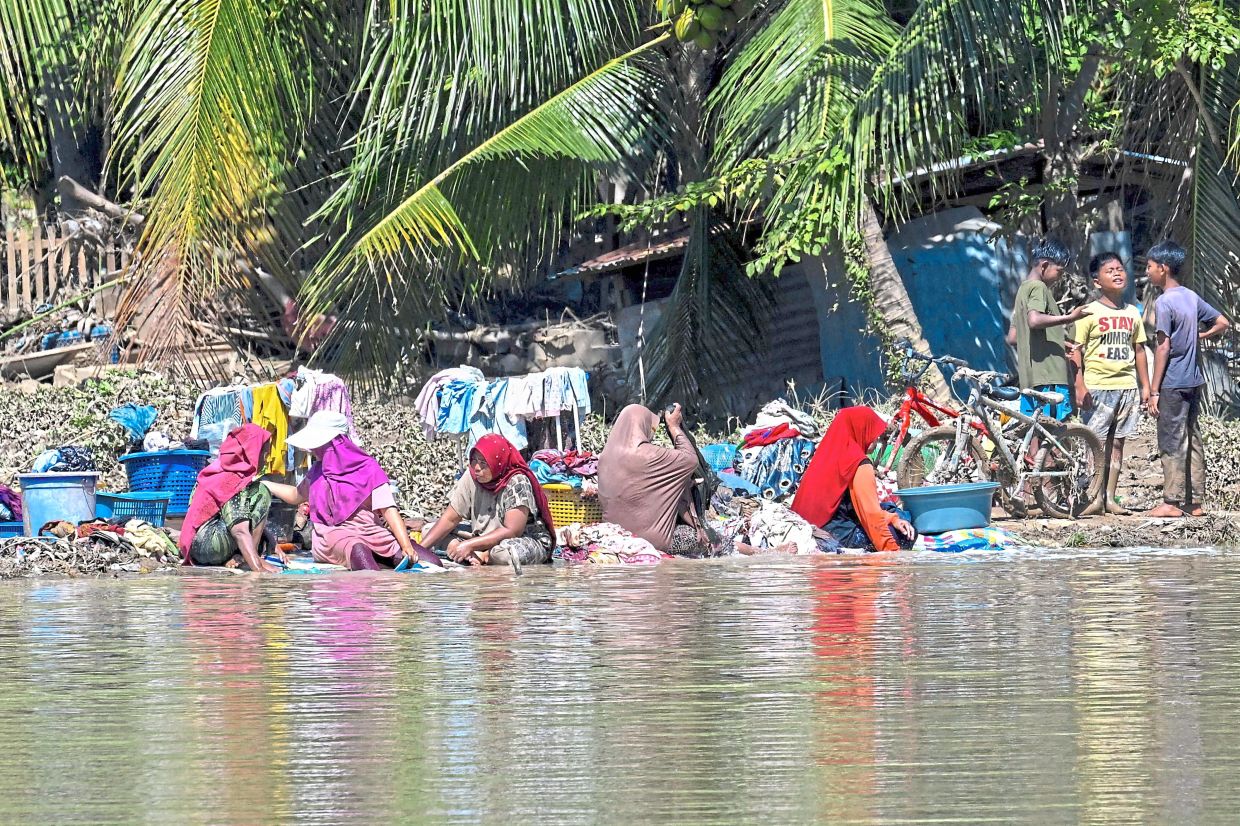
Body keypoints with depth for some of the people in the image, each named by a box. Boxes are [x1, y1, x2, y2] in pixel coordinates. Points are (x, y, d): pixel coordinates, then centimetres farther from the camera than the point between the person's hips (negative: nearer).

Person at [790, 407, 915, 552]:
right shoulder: (860, 465, -15)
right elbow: (871, 514, -16)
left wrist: (892, 518, 7)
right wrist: (892, 550, -11)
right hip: (840, 533, -9)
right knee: (907, 535, -3)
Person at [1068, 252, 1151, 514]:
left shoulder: (1132, 313, 12)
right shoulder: (1089, 313, -4)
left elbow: (1139, 350, 17)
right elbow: (1076, 350, -6)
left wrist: (1145, 385, 13)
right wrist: (1079, 385, -14)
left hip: (1127, 385, 5)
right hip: (1097, 386, -5)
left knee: (1117, 442, 7)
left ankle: (1110, 498, 12)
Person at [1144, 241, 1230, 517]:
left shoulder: (1164, 302, -14)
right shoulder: (1192, 297, 8)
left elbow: (1163, 348, -16)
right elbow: (1222, 323, 14)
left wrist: (1154, 391, -13)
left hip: (1172, 384, -8)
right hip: (1194, 380, 8)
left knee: (1172, 443, -3)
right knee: (1193, 440, 10)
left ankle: (1173, 502, -1)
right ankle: (1194, 502, 13)